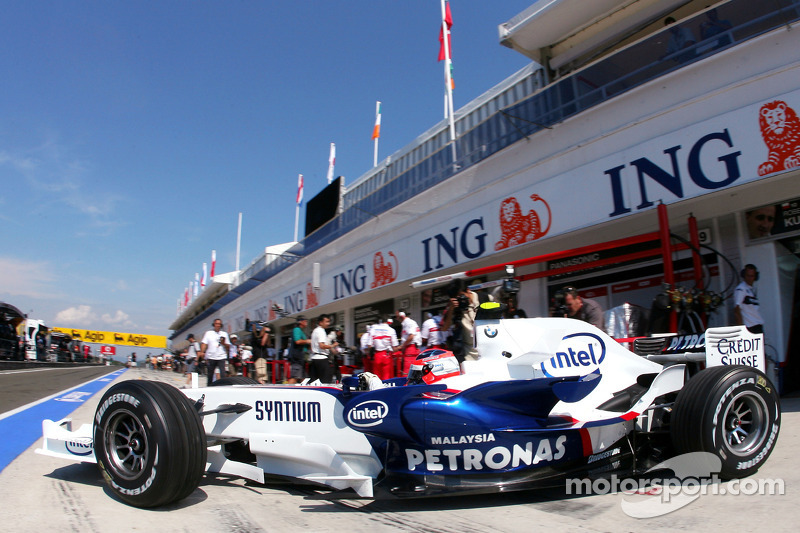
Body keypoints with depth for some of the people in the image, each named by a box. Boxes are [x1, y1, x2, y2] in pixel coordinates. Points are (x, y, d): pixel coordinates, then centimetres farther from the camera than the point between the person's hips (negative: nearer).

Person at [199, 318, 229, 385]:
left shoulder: (224, 334, 13)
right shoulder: (208, 333, 11)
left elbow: (228, 346, 13)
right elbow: (204, 343, 2)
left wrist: (223, 343, -7)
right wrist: (202, 352, -13)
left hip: (221, 357, 0)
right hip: (211, 357, 0)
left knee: (223, 374, -14)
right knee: (210, 375, 8)